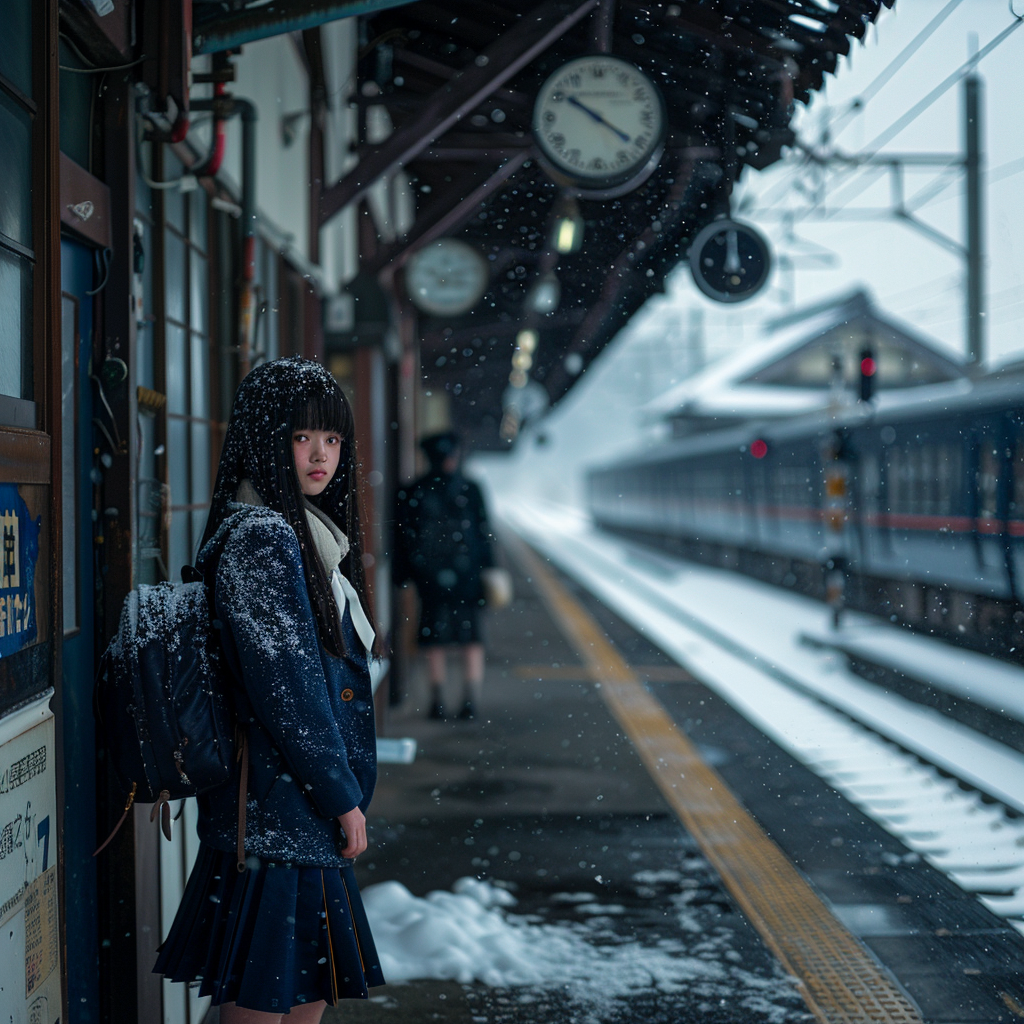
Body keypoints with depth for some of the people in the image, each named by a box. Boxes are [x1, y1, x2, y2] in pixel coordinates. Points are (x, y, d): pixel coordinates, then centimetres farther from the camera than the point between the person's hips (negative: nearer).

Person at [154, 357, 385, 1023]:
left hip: (306, 812, 10)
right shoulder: (258, 538, -16)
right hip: (279, 809, -10)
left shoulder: (307, 531, 14)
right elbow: (284, 687, -20)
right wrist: (343, 797, -15)